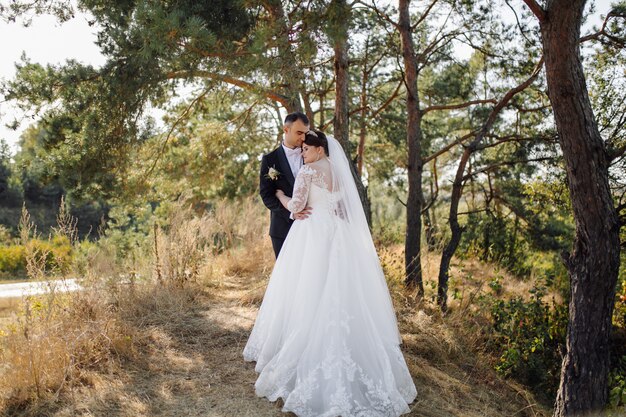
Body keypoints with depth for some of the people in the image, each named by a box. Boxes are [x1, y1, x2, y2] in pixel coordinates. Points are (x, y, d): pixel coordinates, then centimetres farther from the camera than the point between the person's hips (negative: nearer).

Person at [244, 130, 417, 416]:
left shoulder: (308, 170, -5)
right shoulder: (338, 173, 17)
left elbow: (296, 206, -9)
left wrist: (280, 195, 9)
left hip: (313, 235, -7)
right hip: (337, 235, 7)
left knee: (310, 291, -2)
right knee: (337, 292, 7)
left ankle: (305, 355, 4)